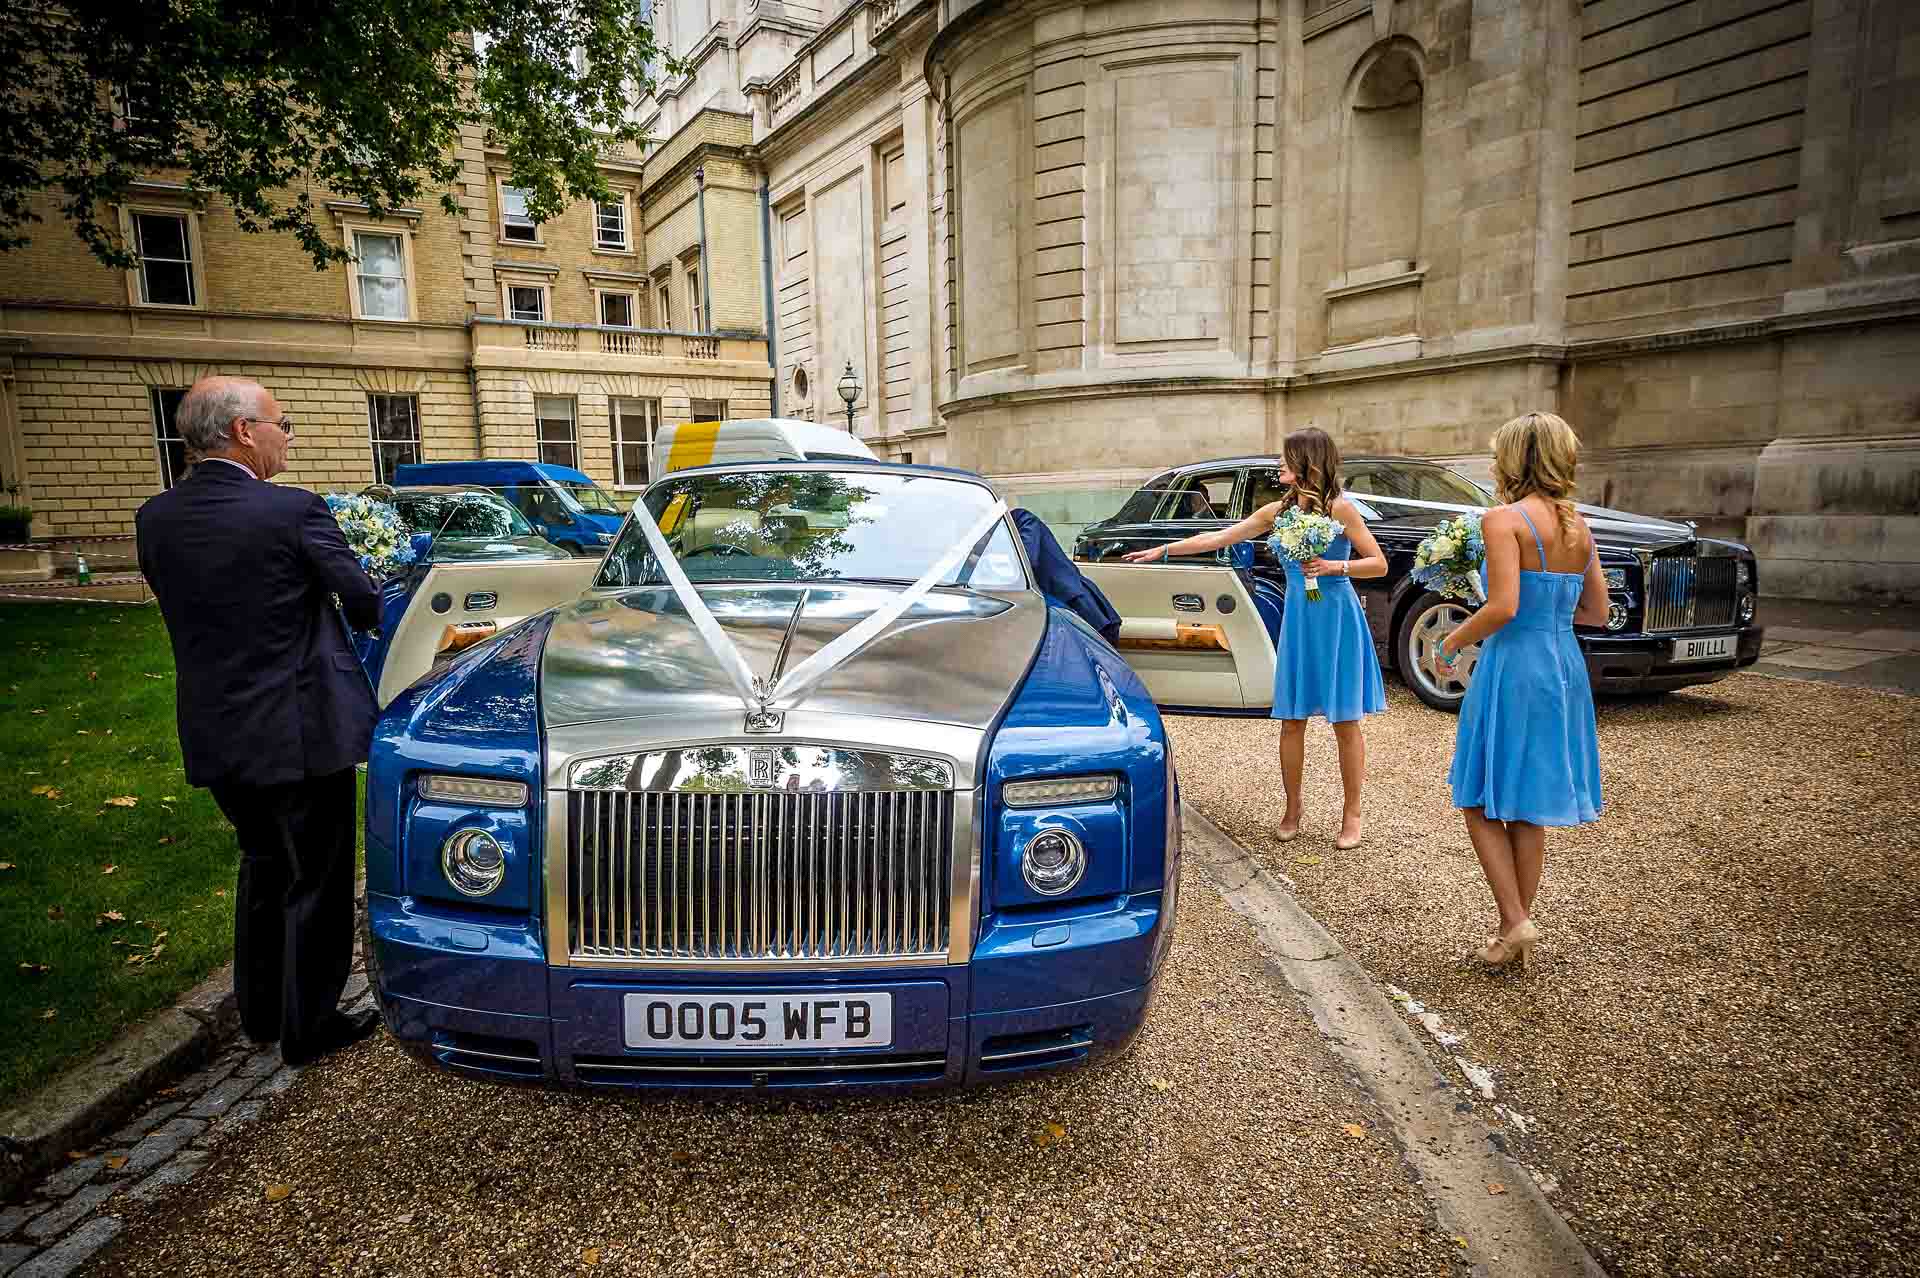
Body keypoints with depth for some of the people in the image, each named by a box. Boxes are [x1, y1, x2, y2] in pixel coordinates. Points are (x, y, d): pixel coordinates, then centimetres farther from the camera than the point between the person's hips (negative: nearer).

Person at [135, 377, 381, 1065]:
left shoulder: (154, 519, 1)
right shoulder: (293, 511, -18)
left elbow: (186, 612, 11)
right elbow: (365, 603, -9)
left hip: (214, 733, 7)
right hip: (300, 731, -6)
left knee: (262, 864, 25)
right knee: (316, 880, 9)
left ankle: (258, 1010, 37)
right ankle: (309, 1027, 22)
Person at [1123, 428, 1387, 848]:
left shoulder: (1339, 508, -7)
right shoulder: (1278, 511, 6)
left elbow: (1379, 564, -5)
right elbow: (1216, 539, 9)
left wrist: (1334, 566, -20)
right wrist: (1162, 550, 8)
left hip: (1337, 619, -4)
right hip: (1297, 619, 4)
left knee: (1345, 721, 2)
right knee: (1292, 720, 6)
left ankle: (1352, 814, 12)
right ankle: (1292, 807, 20)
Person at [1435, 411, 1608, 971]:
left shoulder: (1504, 520, -13)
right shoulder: (1579, 526, 9)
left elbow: (1503, 608, -22)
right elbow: (1596, 613, 12)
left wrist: (1451, 644, -8)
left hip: (1515, 666, -7)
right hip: (1564, 667, 7)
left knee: (1483, 801, 7)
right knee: (1529, 808, 15)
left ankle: (1514, 923, 2)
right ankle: (1520, 931, 24)